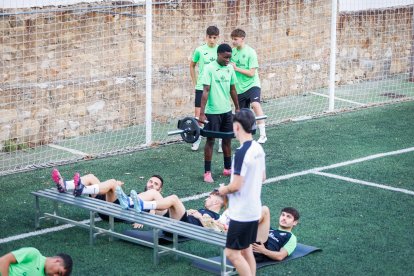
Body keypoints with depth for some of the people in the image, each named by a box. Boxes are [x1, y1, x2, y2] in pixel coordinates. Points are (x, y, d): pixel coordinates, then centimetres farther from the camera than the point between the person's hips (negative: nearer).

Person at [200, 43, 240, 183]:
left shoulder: (230, 69, 5)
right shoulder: (209, 68, -13)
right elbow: (206, 91, -17)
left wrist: (237, 108, 18)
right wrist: (202, 113, -20)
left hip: (227, 110, 6)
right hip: (212, 112, -6)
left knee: (227, 139, 11)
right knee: (210, 140, -1)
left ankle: (228, 169, 23)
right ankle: (207, 172, 4)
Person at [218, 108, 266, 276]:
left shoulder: (241, 152, -23)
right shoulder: (258, 148, 4)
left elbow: (235, 186, -23)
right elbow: (262, 177, 16)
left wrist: (223, 190, -4)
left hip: (241, 213, -9)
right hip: (254, 210, 9)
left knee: (232, 253, -2)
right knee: (246, 250, 17)